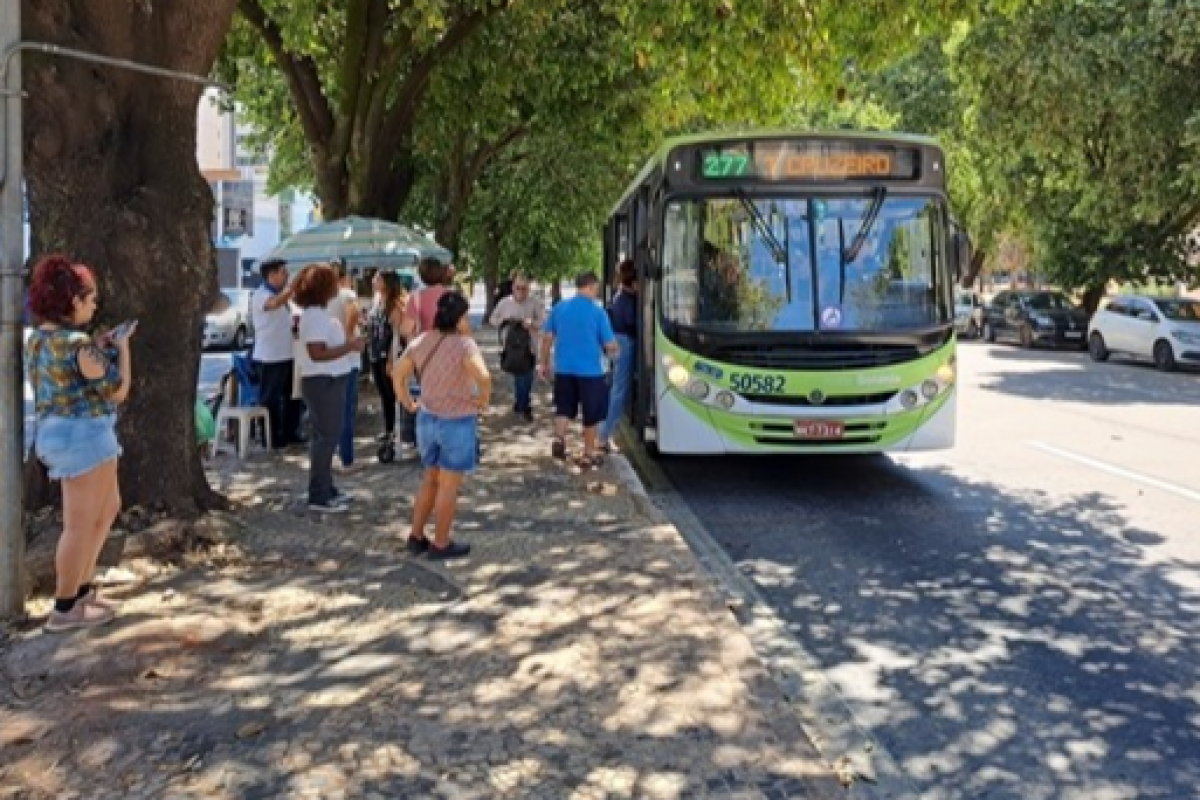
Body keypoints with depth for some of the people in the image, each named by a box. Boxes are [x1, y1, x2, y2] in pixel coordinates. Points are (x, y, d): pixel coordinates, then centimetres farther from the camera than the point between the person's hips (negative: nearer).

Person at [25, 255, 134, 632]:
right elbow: (117, 391, -12)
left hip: (55, 431, 10)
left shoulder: (38, 338, 8)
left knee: (108, 509, 23)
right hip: (84, 434, -10)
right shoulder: (78, 344, -21)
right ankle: (65, 608, 12)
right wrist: (121, 346, -1)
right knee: (80, 525, 1)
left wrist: (98, 348, 13)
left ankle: (82, 587, 30)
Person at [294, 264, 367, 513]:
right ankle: (319, 497, 2)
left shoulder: (318, 313, 12)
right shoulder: (315, 316, -20)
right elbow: (317, 353, -28)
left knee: (325, 436, 17)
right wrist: (350, 346, -25)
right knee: (326, 437, -4)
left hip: (328, 382, 11)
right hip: (323, 383, -11)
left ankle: (326, 489, 27)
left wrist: (348, 343, 13)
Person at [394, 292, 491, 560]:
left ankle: (416, 536, 26)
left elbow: (398, 374, 6)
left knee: (430, 480, 21)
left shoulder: (421, 341, 2)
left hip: (427, 419, 7)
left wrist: (409, 405, 13)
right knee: (449, 486, 6)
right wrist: (484, 401, -15)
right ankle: (441, 544, 14)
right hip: (457, 423, -7)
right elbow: (484, 377, -32)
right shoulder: (464, 344, -19)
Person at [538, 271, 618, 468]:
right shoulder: (598, 312, -10)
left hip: (564, 369, 3)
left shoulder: (559, 308, 0)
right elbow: (610, 345, -8)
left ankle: (559, 438, -6)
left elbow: (547, 339, 4)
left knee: (564, 408, 18)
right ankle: (588, 455, 19)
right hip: (590, 371, -3)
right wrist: (613, 352, 15)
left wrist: (544, 364, 17)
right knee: (591, 414, 11)